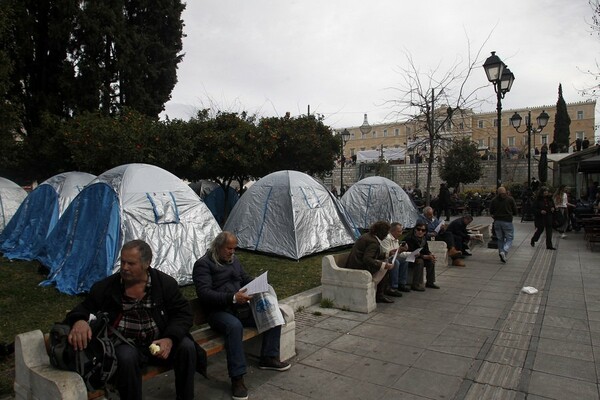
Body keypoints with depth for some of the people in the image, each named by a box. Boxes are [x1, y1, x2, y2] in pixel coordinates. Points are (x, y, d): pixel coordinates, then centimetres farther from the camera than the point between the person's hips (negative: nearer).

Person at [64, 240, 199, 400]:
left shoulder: (165, 283, -5)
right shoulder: (106, 286, -3)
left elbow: (183, 313, -3)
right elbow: (84, 309, 1)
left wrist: (170, 339, -21)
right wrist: (79, 321, -27)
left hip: (159, 342, 1)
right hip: (126, 345, -1)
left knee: (186, 346, -24)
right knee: (126, 357, -34)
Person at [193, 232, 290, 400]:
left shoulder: (233, 260, 14)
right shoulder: (203, 264, -9)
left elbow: (246, 278, 22)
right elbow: (204, 293, -20)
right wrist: (232, 298, -30)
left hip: (241, 307, 7)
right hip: (219, 312, -7)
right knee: (234, 326, -38)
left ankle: (268, 358, 10)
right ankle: (237, 378, -30)